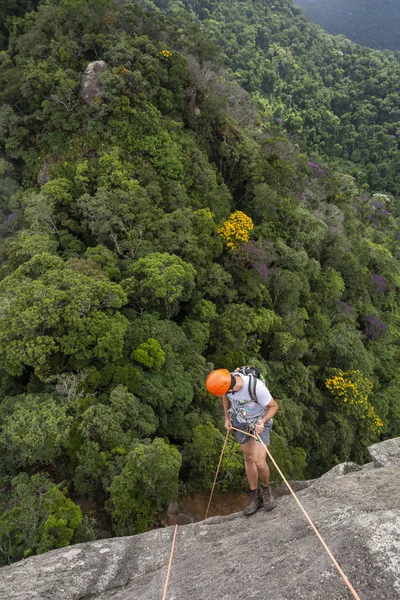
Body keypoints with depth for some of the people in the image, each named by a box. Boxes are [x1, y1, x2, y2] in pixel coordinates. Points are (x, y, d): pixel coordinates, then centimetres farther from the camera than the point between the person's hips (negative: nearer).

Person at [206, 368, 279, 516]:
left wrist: (263, 422, -37)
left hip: (260, 422, -4)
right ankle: (255, 496, 31)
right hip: (240, 421, 4)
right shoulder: (226, 380, -26)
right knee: (248, 458, 14)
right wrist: (227, 418, -2)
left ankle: (266, 489, 19)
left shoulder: (257, 387, -41)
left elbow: (274, 406, -22)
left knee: (259, 462, -12)